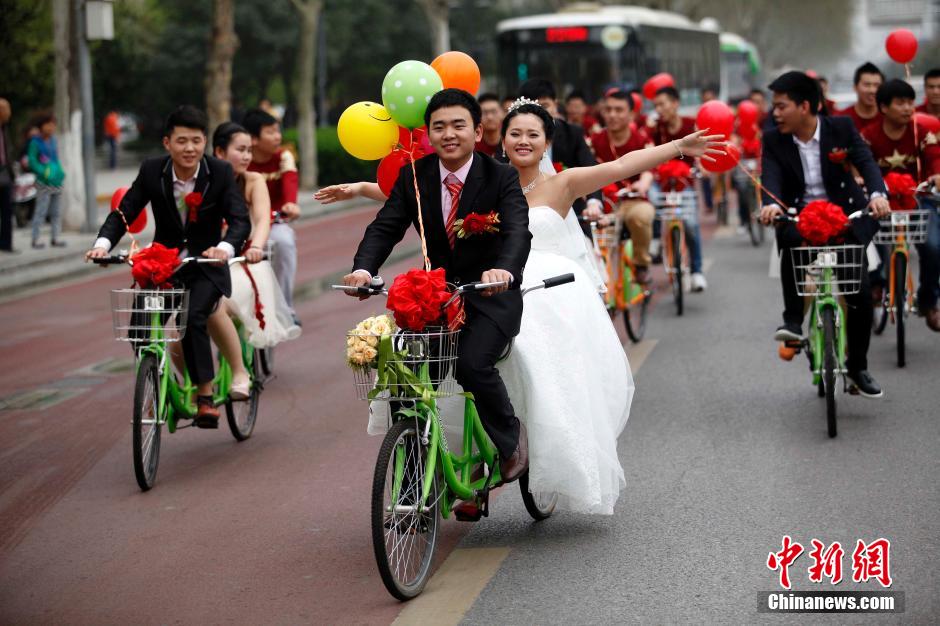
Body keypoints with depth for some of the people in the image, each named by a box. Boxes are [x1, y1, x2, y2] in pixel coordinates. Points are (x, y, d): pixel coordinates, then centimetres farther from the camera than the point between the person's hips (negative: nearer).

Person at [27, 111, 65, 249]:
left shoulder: (53, 140, 11)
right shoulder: (35, 142, -9)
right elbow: (32, 160, -11)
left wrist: (60, 171, 6)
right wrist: (45, 172, -19)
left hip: (57, 181, 7)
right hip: (44, 183, -7)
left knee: (56, 212, 9)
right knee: (41, 211, -6)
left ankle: (55, 238, 16)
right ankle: (35, 239, -1)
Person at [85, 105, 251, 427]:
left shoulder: (221, 172, -13)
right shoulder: (152, 170, -8)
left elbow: (240, 220, -20)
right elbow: (124, 212, -9)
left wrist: (225, 247, -42)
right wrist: (103, 243, -28)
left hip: (205, 265, -3)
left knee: (192, 319, -28)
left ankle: (205, 397, -18)